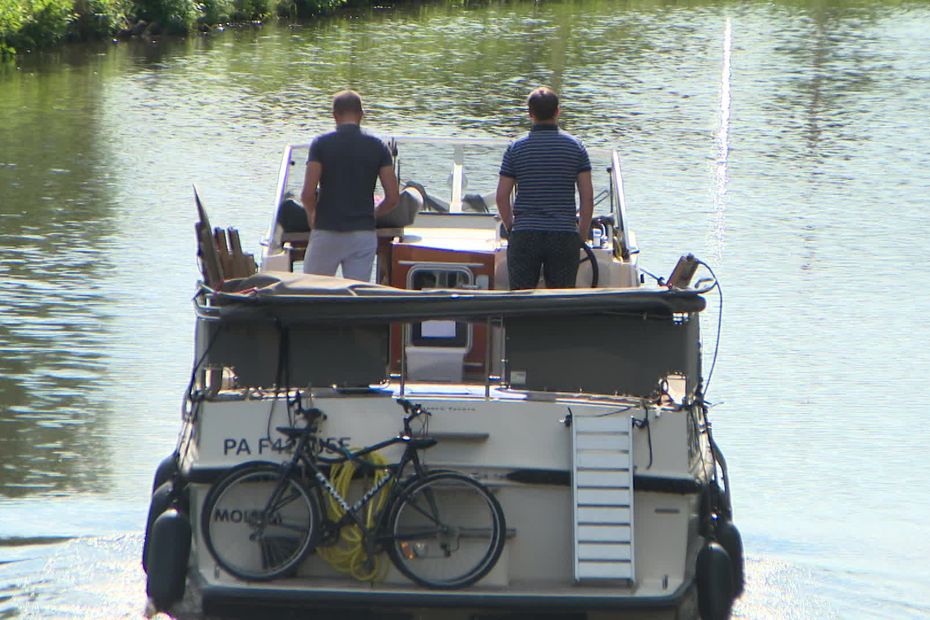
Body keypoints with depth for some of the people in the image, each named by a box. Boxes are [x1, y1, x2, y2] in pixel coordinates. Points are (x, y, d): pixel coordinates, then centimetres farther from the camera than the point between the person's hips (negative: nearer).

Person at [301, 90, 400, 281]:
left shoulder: (321, 144, -5)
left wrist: (312, 213, 9)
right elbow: (393, 197, -2)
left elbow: (308, 194, -12)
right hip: (363, 233, 2)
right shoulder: (378, 147, 1)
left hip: (327, 232, -2)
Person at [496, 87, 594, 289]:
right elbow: (587, 197, 0)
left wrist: (510, 227, 16)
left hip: (524, 235, 0)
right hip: (565, 235, 0)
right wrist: (582, 235, 9)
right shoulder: (575, 147, 2)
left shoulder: (516, 149, 1)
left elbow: (502, 196, 1)